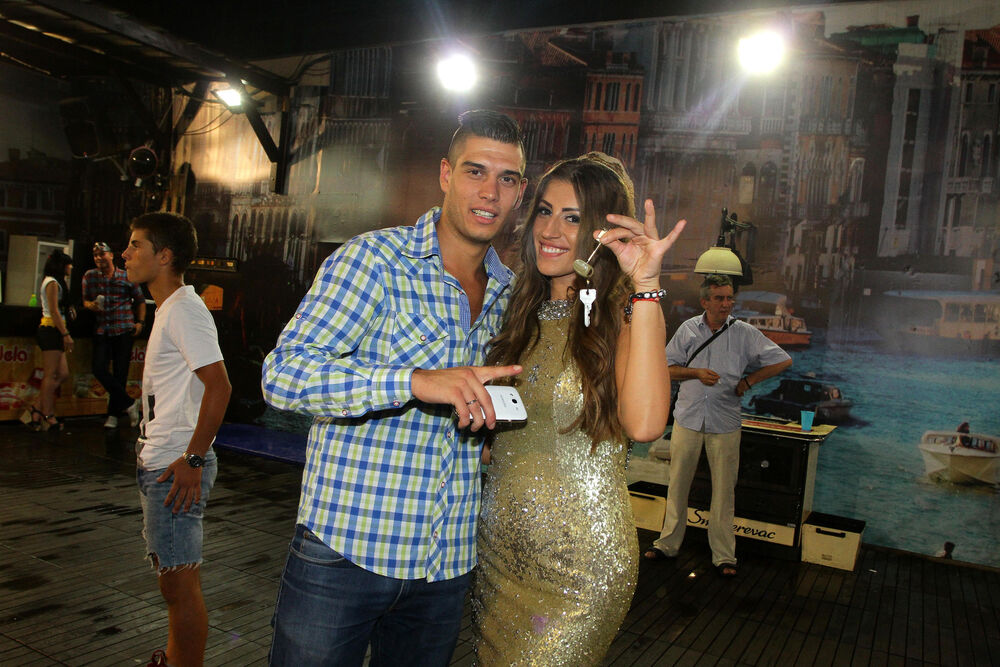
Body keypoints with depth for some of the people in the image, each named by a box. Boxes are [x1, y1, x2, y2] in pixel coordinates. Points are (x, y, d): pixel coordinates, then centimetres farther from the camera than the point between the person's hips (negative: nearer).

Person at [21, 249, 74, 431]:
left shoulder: (54, 282, 21)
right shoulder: (52, 283, -8)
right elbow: (54, 311, -16)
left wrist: (64, 334, 17)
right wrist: (66, 334, -19)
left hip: (53, 332, 10)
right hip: (51, 330, -10)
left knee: (62, 374, 6)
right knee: (51, 375, -6)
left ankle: (36, 410, 8)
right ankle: (48, 416, -1)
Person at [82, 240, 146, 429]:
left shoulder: (127, 277, 3)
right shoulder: (90, 276, 9)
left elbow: (140, 300, 12)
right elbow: (85, 300, 15)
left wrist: (140, 322, 1)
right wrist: (91, 305, -9)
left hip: (123, 330, -2)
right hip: (102, 330, 2)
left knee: (120, 372, 1)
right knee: (99, 369, -11)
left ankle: (114, 413, 13)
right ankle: (128, 404, 3)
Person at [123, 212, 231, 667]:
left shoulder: (184, 310, -16)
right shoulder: (169, 309, 17)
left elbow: (218, 386, -25)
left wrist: (192, 460, -24)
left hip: (175, 470, -11)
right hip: (158, 464, 11)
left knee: (180, 583, -2)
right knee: (174, 576, 22)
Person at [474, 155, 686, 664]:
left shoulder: (620, 315, -9)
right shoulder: (524, 314, 8)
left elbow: (643, 423, -30)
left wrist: (646, 285, -28)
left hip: (580, 561, -6)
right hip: (499, 543, 6)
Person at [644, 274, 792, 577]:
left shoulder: (745, 333, -1)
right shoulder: (688, 329, 3)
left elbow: (783, 360, 4)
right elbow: (667, 368, 6)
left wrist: (747, 382, -1)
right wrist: (696, 373, -11)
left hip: (725, 424, -1)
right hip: (688, 419, 1)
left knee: (724, 490, 4)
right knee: (677, 485, 8)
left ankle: (724, 555, 16)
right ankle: (668, 543, 22)